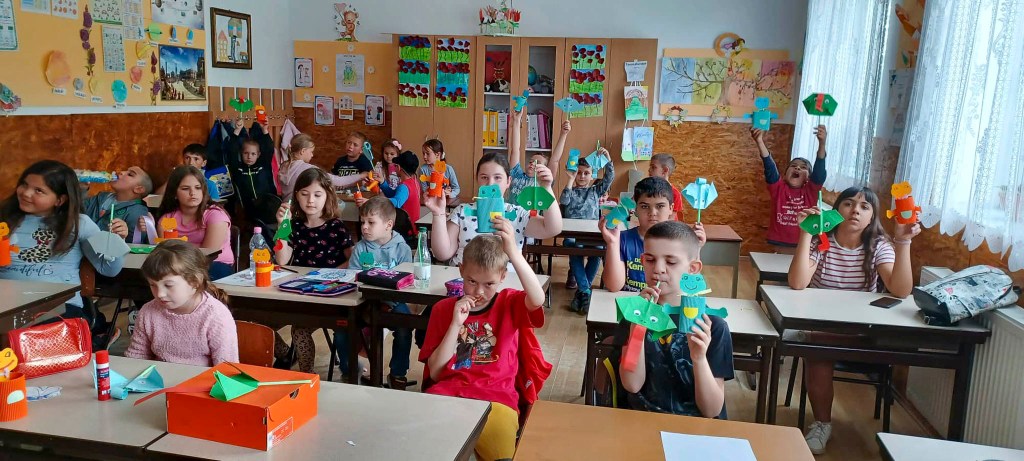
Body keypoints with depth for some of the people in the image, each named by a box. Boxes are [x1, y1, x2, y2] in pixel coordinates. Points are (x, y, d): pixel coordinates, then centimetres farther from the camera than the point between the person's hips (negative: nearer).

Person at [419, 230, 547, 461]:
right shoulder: (443, 309, 12)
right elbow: (435, 372, 6)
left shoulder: (510, 304, 7)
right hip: (447, 393, 1)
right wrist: (456, 324, -5)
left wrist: (514, 253, -29)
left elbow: (537, 300, -19)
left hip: (495, 396, -1)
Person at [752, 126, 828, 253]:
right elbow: (770, 167, -11)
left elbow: (819, 170, -10)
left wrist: (822, 143, -26)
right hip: (780, 247, 0)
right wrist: (760, 142, -26)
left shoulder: (811, 191, 4)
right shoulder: (779, 188, 3)